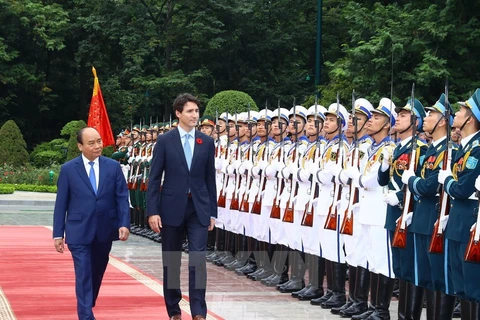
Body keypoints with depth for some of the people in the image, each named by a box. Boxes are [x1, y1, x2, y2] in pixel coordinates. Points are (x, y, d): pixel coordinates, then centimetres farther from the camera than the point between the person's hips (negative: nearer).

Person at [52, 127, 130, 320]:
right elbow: (61, 204, -1)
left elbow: (122, 197, 1)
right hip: (79, 232, -3)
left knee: (97, 273, 17)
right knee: (84, 276, -7)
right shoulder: (68, 169, -3)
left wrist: (124, 224, -11)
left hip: (105, 231, 3)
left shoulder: (113, 166, 2)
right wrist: (58, 233, -3)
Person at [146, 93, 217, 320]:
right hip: (172, 208, -1)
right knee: (171, 262, 8)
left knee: (198, 261, -8)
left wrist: (212, 212, 5)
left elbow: (210, 179, 8)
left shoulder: (207, 142, 6)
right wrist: (152, 211, -9)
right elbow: (154, 178, -2)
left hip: (198, 209, 1)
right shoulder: (165, 141, -1)